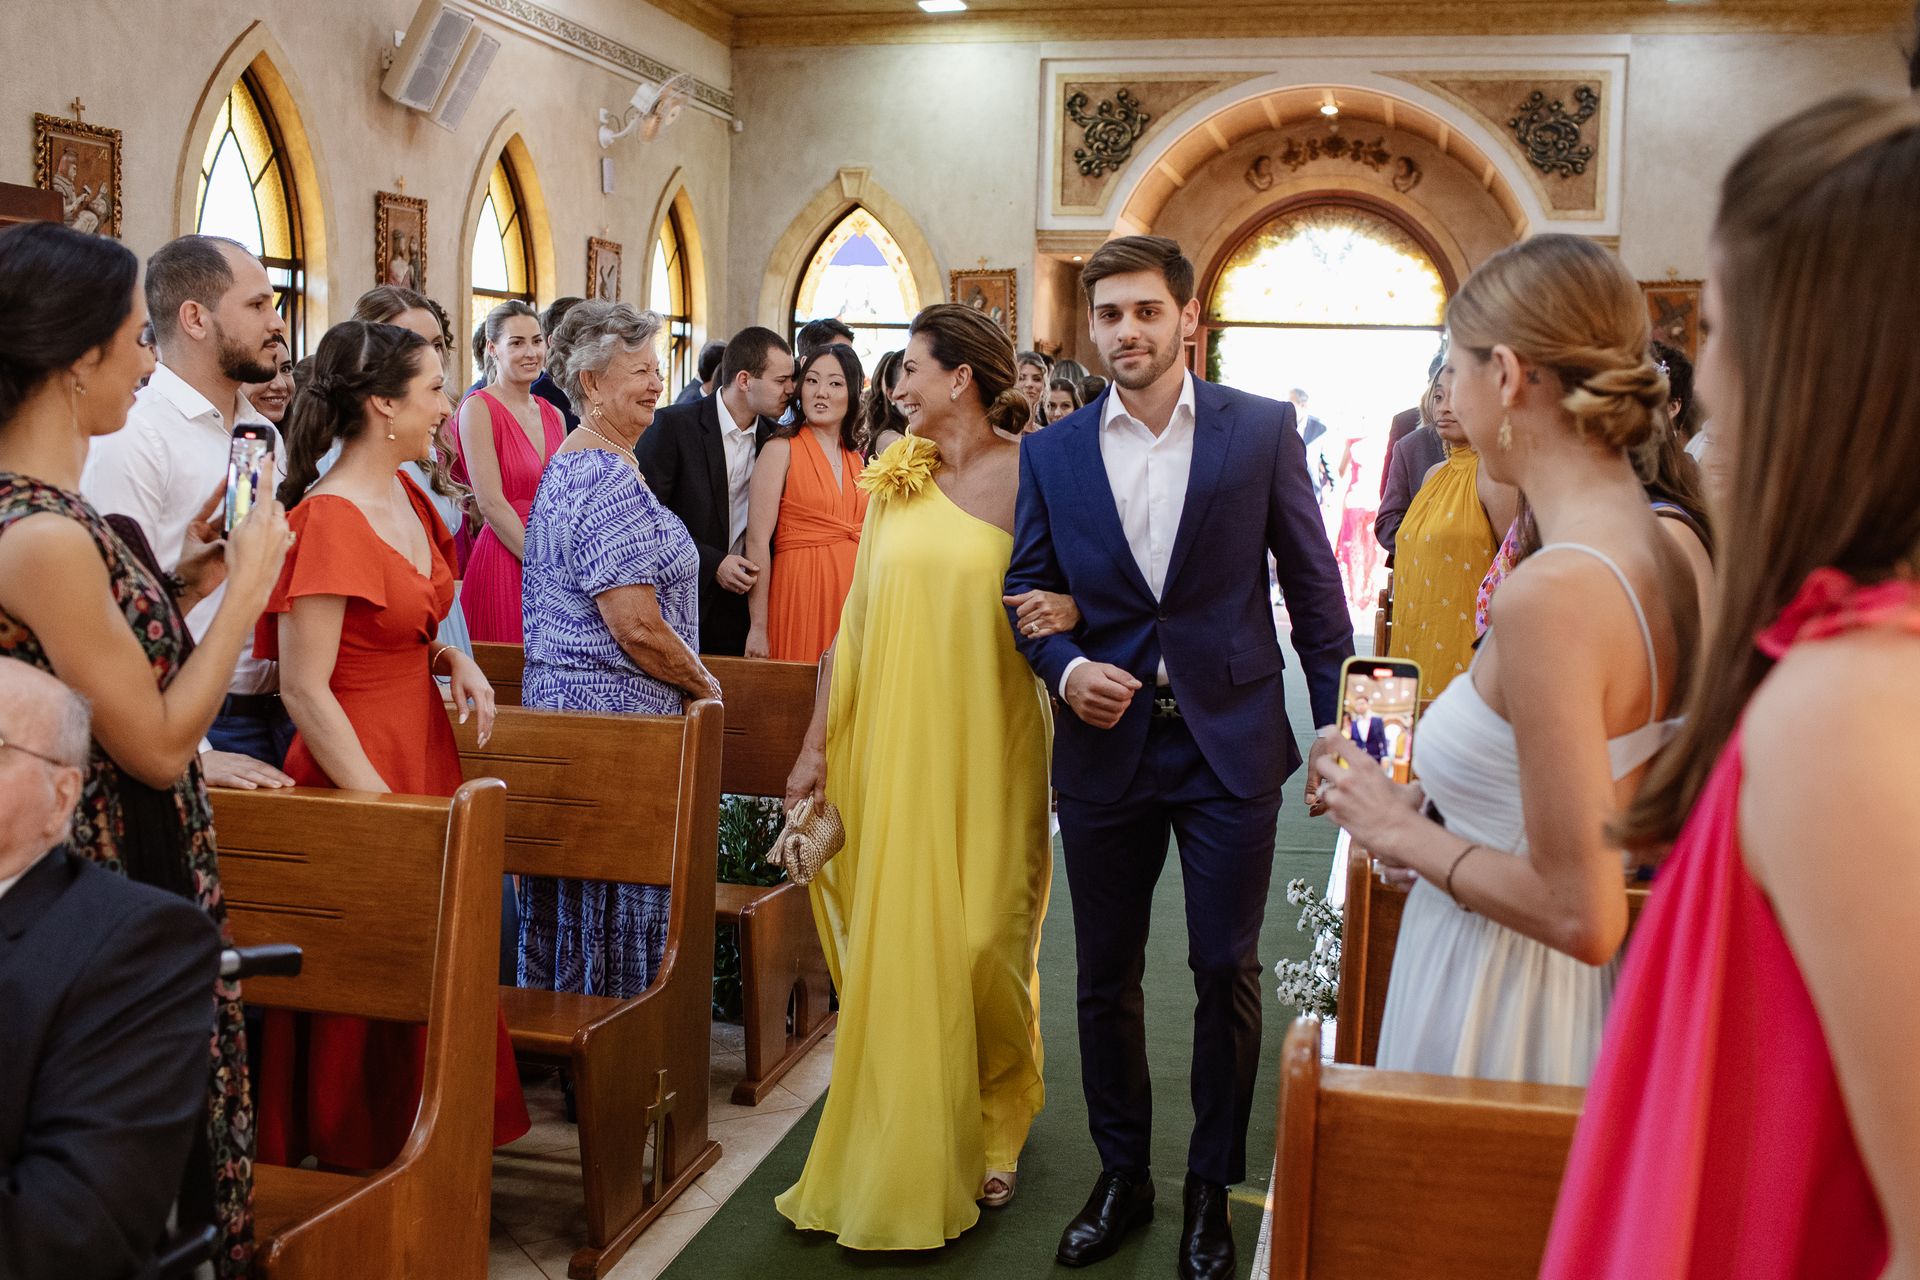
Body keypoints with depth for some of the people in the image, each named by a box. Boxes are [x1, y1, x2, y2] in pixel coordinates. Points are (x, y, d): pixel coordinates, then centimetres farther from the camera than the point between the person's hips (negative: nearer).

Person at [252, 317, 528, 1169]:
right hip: (358, 764, -8)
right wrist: (381, 804, -20)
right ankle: (354, 1166, 22)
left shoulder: (405, 495, 8)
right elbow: (305, 691, -19)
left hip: (424, 748, 8)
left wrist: (451, 660, 1)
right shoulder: (328, 519, -18)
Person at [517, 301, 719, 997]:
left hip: (562, 701, 11)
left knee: (565, 902, 16)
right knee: (615, 908, -1)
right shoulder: (610, 480, -19)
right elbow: (638, 628, -23)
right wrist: (704, 684, -6)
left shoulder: (568, 464, 15)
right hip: (616, 714, -11)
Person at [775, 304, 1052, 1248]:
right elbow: (858, 617, 9)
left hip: (987, 747, -4)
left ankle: (991, 1126, 31)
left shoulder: (1031, 475, -6)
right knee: (892, 947, 8)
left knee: (978, 942, 5)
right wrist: (818, 743, 8)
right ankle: (900, 1150, 26)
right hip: (888, 746, 4)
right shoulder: (895, 477, 7)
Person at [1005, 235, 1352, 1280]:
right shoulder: (1050, 452, 3)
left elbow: (1311, 580, 1)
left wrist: (1339, 724, -1)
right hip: (1104, 747, 2)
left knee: (1226, 973, 7)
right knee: (1106, 979, 12)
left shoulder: (1262, 429, -3)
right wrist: (1064, 668, -11)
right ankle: (1121, 1174, 31)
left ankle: (1212, 1185, 26)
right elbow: (1027, 590, 9)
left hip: (1230, 743, -2)